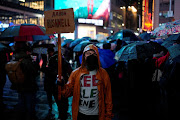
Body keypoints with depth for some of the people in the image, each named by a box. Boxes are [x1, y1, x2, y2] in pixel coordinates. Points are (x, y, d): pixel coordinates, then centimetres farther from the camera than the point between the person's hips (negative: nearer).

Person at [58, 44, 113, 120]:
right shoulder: (76, 73, 1)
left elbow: (108, 96, 1)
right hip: (80, 114, 1)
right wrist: (61, 85, -18)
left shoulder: (103, 74, 0)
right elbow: (67, 92, 2)